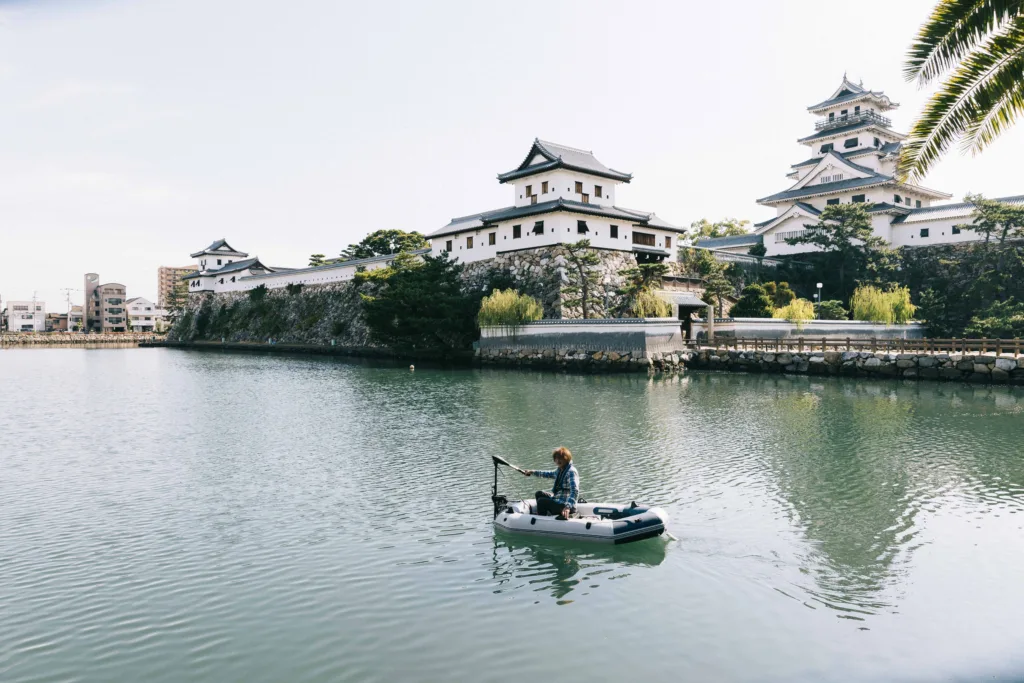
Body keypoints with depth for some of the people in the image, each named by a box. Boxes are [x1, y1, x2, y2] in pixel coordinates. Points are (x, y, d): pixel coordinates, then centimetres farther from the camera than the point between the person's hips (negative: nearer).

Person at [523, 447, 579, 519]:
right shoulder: (560, 470, 9)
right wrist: (532, 472, 33)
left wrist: (568, 507, -46)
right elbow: (549, 474, 30)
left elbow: (575, 491, -32)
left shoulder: (571, 472, -20)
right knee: (539, 494, 20)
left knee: (541, 501, -16)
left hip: (564, 506, -11)